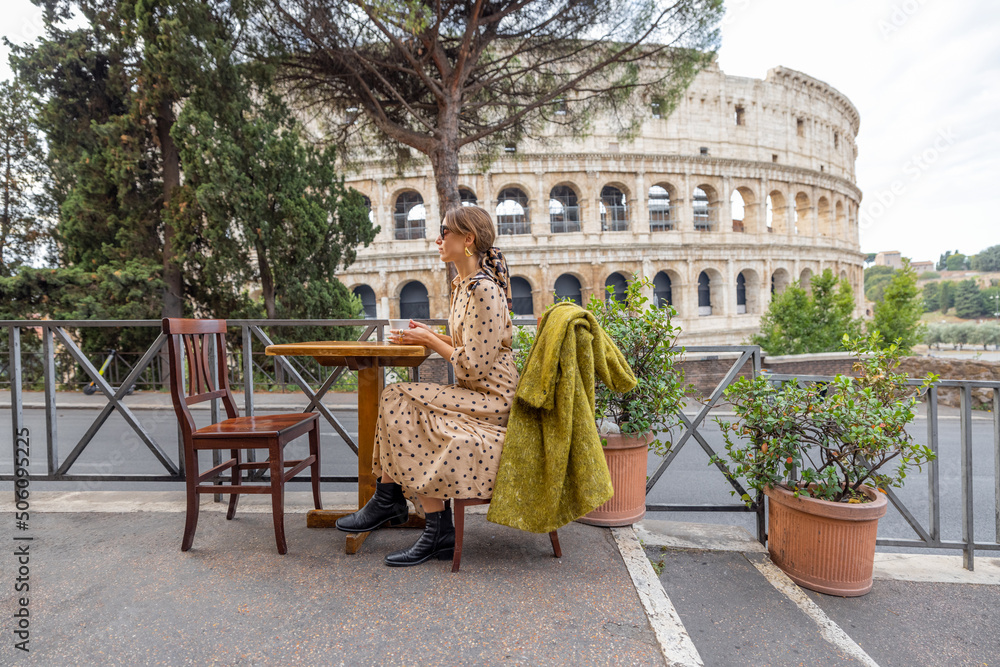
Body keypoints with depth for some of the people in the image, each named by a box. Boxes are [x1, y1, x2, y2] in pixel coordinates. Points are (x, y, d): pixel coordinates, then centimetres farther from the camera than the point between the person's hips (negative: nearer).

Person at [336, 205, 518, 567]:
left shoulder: (484, 290, -19)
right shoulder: (464, 284, 13)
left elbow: (475, 366, -22)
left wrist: (431, 341, -10)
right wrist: (430, 336, 8)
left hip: (491, 400, -10)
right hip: (473, 394, 10)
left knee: (402, 405, -17)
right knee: (395, 399, -1)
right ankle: (387, 500, 5)